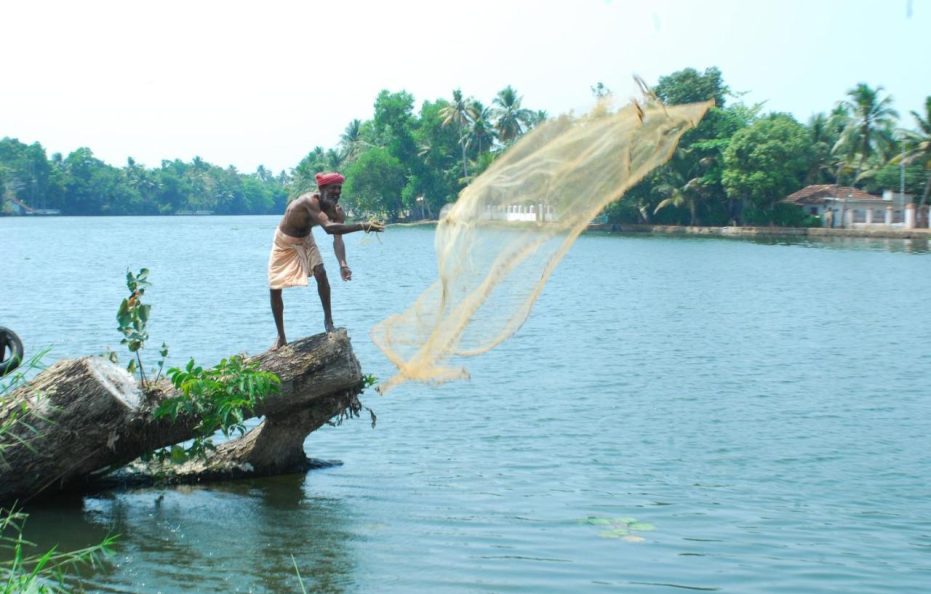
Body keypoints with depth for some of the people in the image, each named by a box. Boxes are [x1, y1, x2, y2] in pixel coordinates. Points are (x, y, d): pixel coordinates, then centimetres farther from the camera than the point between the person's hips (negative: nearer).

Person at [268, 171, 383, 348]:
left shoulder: (337, 210, -20)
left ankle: (328, 319, -8)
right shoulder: (310, 201, -40)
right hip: (284, 243, -4)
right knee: (274, 290, -1)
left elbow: (338, 238, -31)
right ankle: (281, 337, 14)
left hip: (305, 241, 4)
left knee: (320, 272, -22)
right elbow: (329, 228, -54)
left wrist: (342, 264, -50)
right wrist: (362, 226, -64)